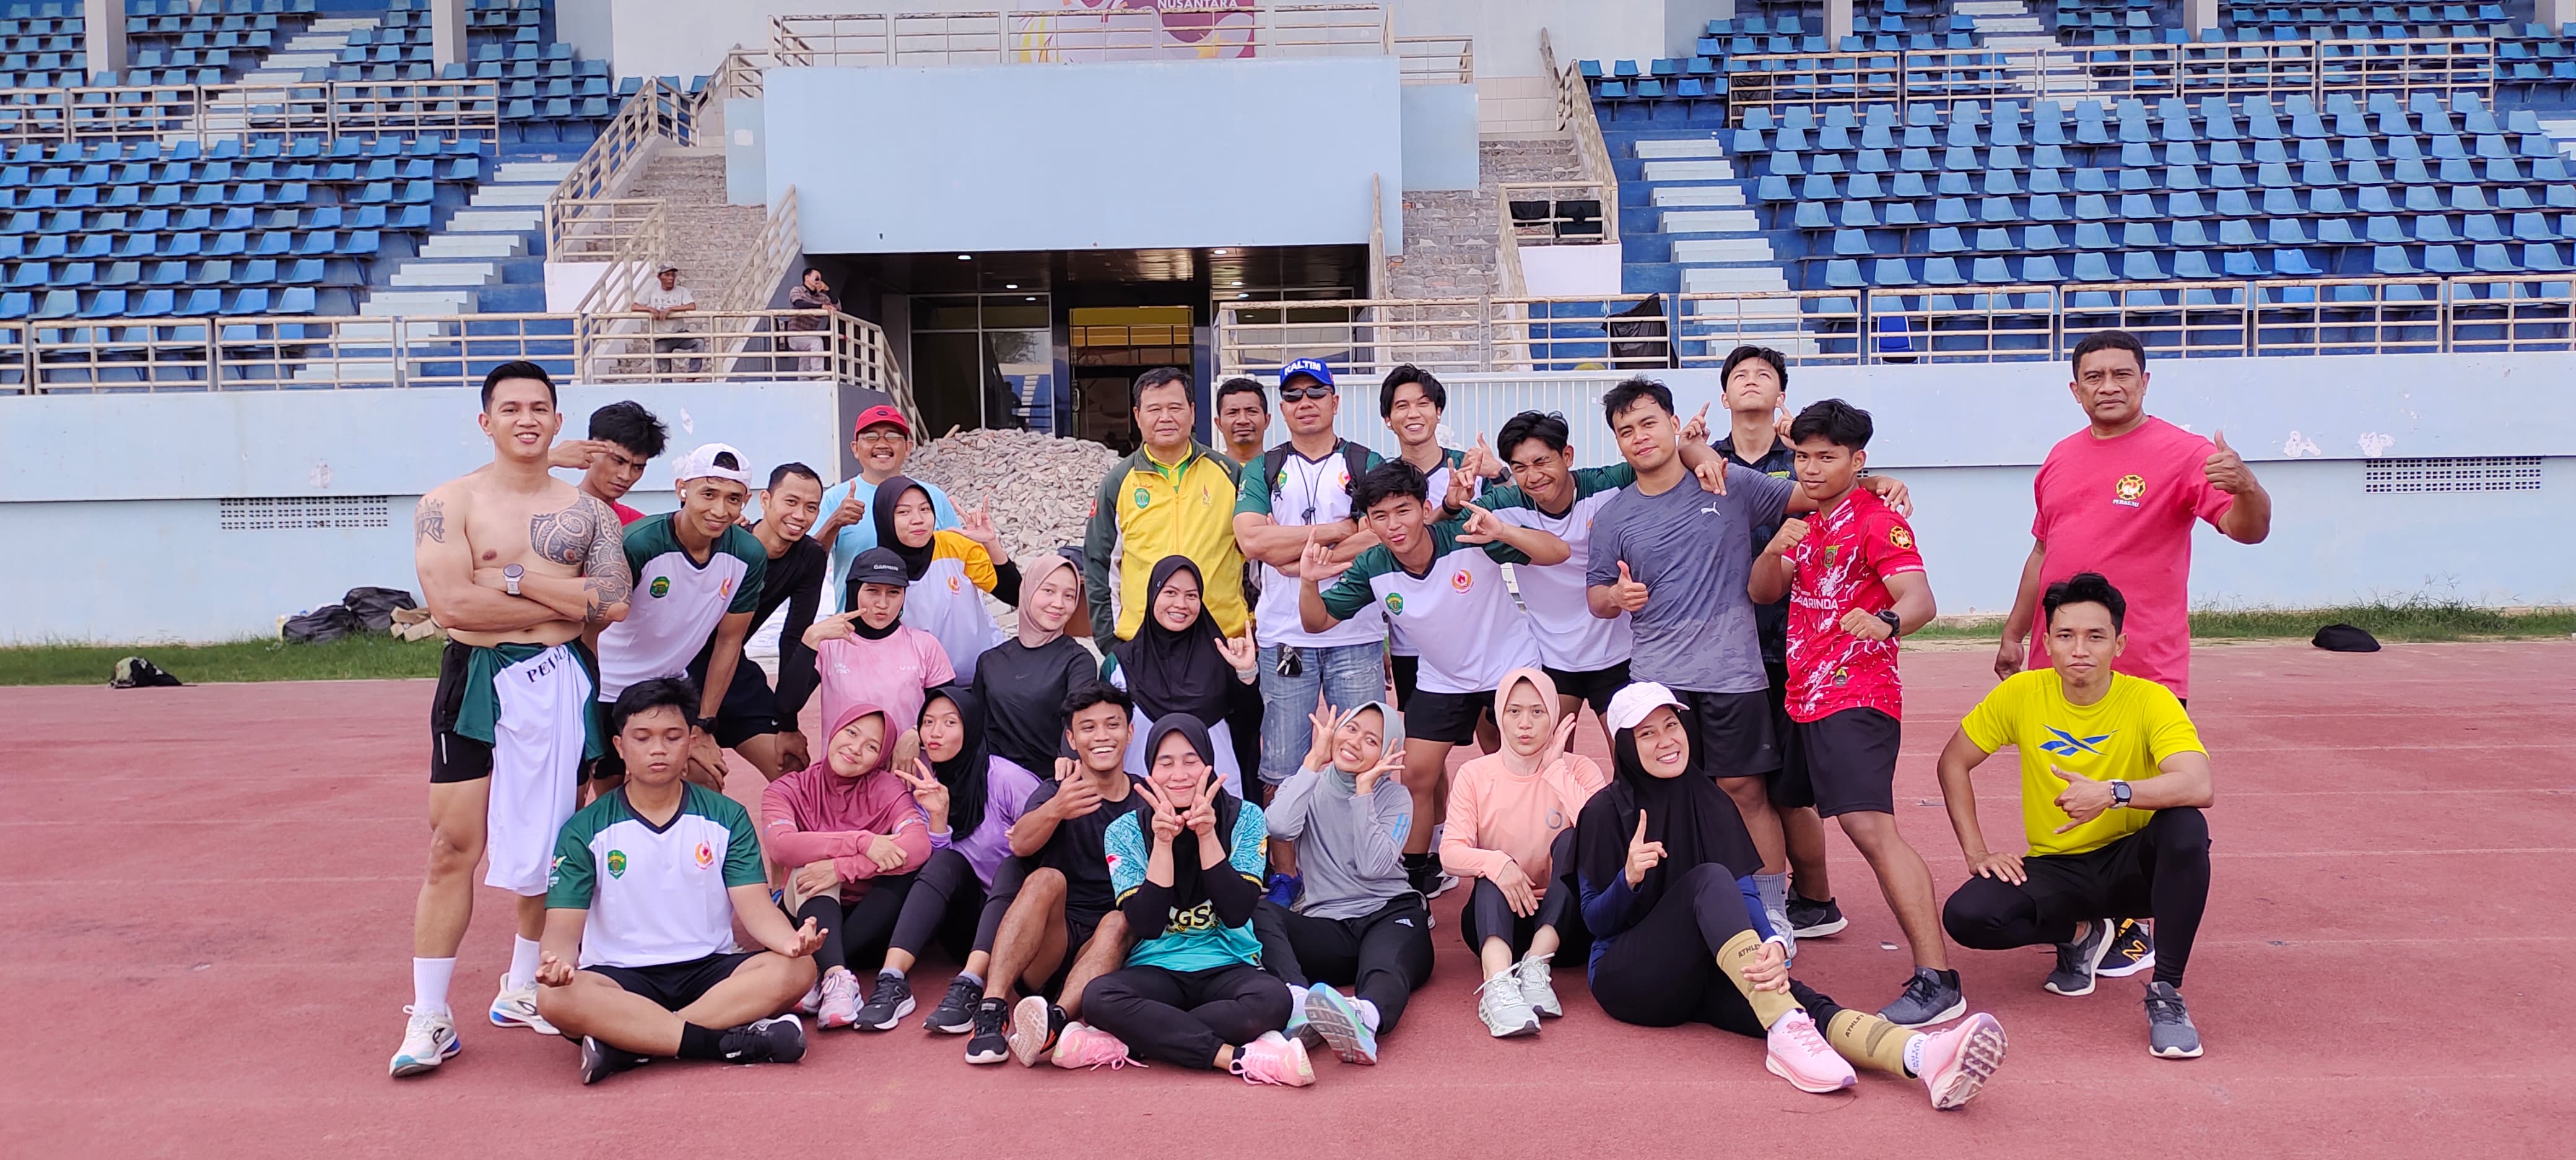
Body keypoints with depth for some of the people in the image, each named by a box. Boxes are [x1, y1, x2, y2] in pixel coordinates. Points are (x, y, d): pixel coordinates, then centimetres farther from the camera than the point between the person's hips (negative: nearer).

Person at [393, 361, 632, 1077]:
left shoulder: (585, 512, 8)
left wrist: (517, 576, -12)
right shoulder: (449, 504, -1)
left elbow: (614, 603, -6)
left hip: (563, 682, 4)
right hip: (479, 679, -3)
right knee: (454, 849, -5)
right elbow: (450, 601, -15)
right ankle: (428, 1019, 4)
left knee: (555, 843, 10)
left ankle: (523, 991, 26)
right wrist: (566, 603, -10)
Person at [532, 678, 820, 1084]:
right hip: (621, 977, -1)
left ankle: (628, 1043, -29)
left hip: (710, 969, 2)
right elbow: (564, 927, -4)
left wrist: (791, 940, -28)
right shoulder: (584, 831, 3)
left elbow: (756, 908, -4)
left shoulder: (726, 817, 6)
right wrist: (557, 960, -30)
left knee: (796, 969, -27)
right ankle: (731, 1041, -33)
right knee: (555, 998, -33)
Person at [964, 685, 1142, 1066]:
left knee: (1120, 920, -30)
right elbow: (1021, 844, -14)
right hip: (1044, 951, 0)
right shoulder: (1055, 791, 8)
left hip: (1109, 951, 0)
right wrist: (1056, 809, -38)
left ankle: (1056, 1020, -54)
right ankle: (991, 1008, -39)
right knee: (1047, 878, -26)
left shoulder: (1147, 799, 11)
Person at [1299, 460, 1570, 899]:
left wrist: (1502, 533, -48)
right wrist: (1309, 584, -31)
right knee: (1416, 774, 2)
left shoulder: (1469, 538, -27)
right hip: (1443, 679, 3)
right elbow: (1317, 622, -9)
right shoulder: (1371, 570, -16)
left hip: (1511, 668, -3)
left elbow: (1558, 553, -30)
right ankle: (1419, 876, 22)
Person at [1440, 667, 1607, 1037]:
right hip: (1497, 918, 0)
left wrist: (1556, 768, -17)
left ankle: (1537, 966, -36)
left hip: (1562, 917, 0)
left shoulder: (1579, 769, -1)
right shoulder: (1474, 775, 2)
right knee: (1494, 870, -30)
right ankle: (1498, 983, -52)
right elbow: (1450, 853, -11)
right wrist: (1496, 863, -32)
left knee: (1571, 841, -25)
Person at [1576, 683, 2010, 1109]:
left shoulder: (1709, 800, 11)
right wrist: (1629, 878, -23)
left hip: (1701, 974, 3)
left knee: (1797, 999, -29)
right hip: (1628, 976, -3)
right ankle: (1786, 1032, -46)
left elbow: (1744, 892, 0)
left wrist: (1774, 945, -23)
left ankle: (1921, 1056, -57)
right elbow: (1595, 922, -1)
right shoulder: (1604, 812, -1)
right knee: (1708, 880, -30)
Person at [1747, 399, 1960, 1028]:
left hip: (1855, 698, -9)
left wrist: (1886, 621, -43)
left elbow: (1920, 600, -20)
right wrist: (1775, 550, -6)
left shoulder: (1877, 521, -7)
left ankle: (1937, 980, -22)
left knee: (1871, 827, -20)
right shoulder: (1810, 523, 19)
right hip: (1804, 695, 9)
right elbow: (1761, 593, 14)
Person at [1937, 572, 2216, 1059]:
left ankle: (2166, 992, -20)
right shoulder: (2022, 694, -9)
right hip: (2055, 869, 2)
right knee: (1965, 916, -26)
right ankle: (2079, 934, 7)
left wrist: (2113, 793, -45)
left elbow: (2199, 787, -31)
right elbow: (1953, 762, 2)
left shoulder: (2150, 701, -16)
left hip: (2130, 865, -2)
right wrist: (1977, 852, -6)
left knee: (2185, 828, -34)